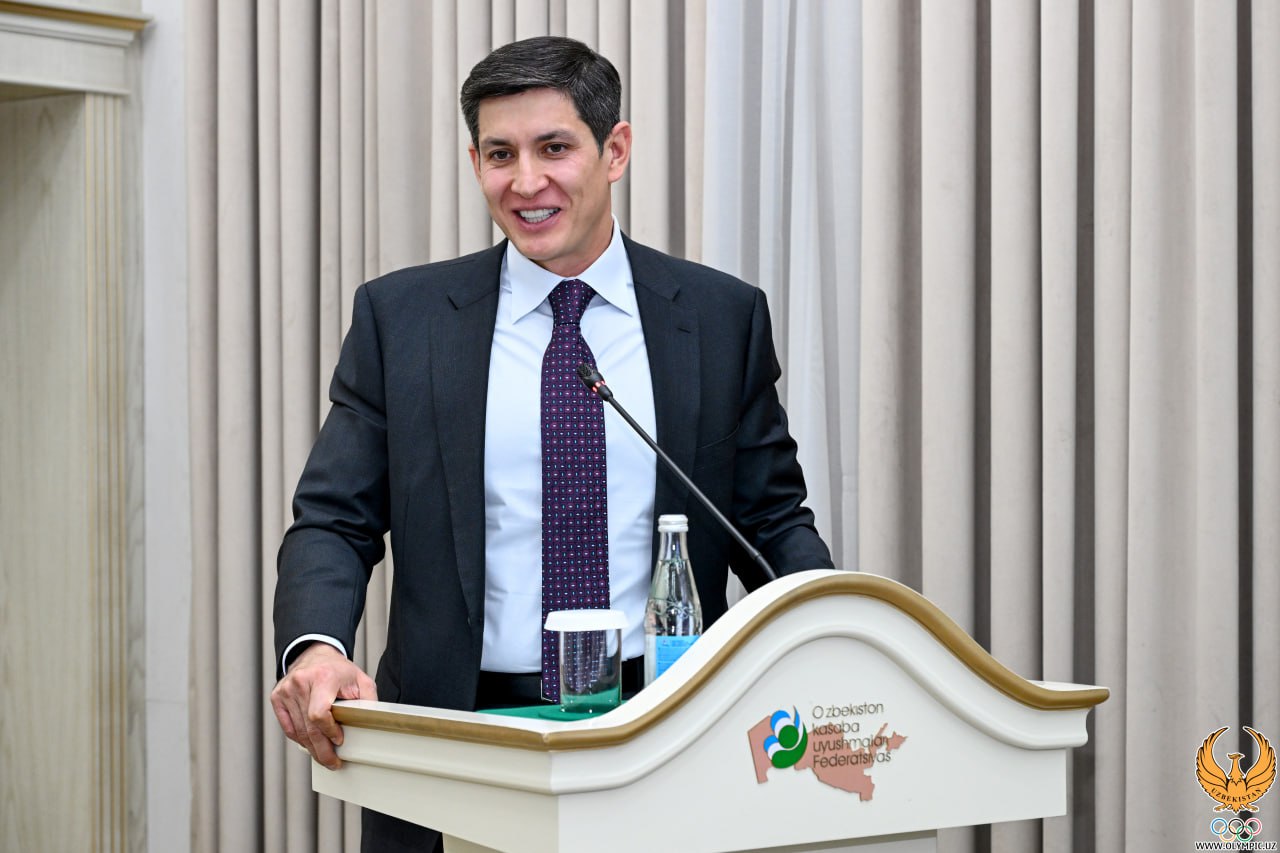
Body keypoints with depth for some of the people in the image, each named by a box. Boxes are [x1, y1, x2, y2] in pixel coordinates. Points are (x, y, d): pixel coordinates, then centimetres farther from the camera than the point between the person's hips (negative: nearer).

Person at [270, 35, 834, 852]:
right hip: (459, 734, 0)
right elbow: (336, 520, 1)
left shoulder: (723, 316, 4)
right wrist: (315, 648, -19)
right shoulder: (399, 316, 3)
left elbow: (771, 516, 7)